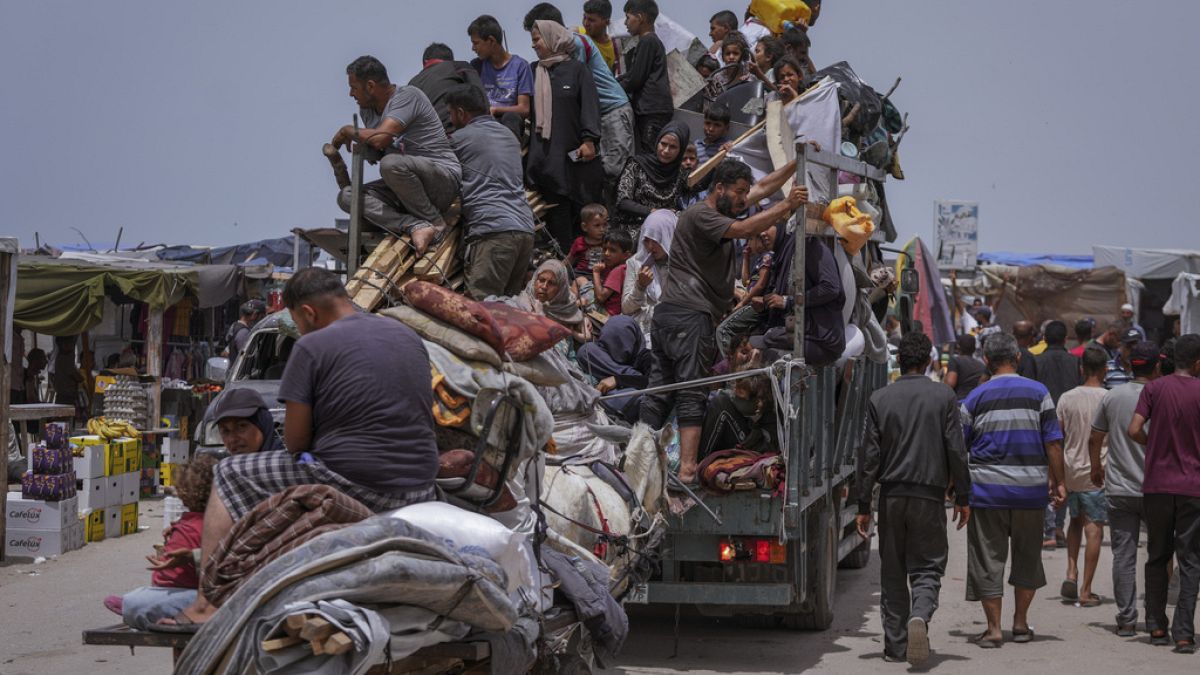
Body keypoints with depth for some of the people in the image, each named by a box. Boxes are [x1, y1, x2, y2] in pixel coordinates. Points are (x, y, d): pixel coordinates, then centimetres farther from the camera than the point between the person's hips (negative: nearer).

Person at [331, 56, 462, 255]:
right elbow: (375, 155, 18)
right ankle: (416, 226, -28)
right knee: (347, 196, -10)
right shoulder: (367, 109, 11)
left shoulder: (407, 95, -15)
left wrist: (348, 131, -9)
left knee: (391, 164, -37)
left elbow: (380, 138, -26)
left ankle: (435, 222, -15)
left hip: (444, 179, -9)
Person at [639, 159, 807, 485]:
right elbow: (743, 229, -24)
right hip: (689, 315, -10)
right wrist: (786, 206, -22)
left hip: (668, 313, 10)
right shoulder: (700, 215, -9)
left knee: (660, 390, 5)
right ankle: (687, 469, -18)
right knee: (692, 395, -13)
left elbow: (764, 187, 24)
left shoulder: (720, 209, 20)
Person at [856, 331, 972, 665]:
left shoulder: (880, 399, 1)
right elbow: (956, 450, -2)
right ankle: (919, 615, -24)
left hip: (891, 495, 1)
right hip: (929, 495, -1)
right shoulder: (944, 397, -1)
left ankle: (896, 643, 12)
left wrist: (864, 506, 4)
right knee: (927, 567, 5)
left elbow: (869, 455, 0)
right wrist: (962, 497, 7)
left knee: (892, 572, 11)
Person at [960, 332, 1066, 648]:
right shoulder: (1038, 393, -1)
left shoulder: (976, 398, -1)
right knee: (1027, 556, 16)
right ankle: (1020, 622, 22)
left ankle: (993, 628, 4)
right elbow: (1053, 443, -3)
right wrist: (1057, 481, 6)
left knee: (988, 559, 5)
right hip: (1030, 489, 1)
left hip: (986, 488, -1)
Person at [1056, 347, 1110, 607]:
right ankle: (1085, 591, 1)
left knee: (1076, 520, 23)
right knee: (1094, 529, 1)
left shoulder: (1067, 399, 0)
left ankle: (1071, 572, 8)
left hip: (1070, 470, 3)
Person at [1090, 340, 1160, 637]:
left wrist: (1096, 467, 27)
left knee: (1123, 556, 5)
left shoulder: (1112, 396, 1)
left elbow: (1095, 438, 10)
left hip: (1118, 490, 2)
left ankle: (1127, 620, 5)